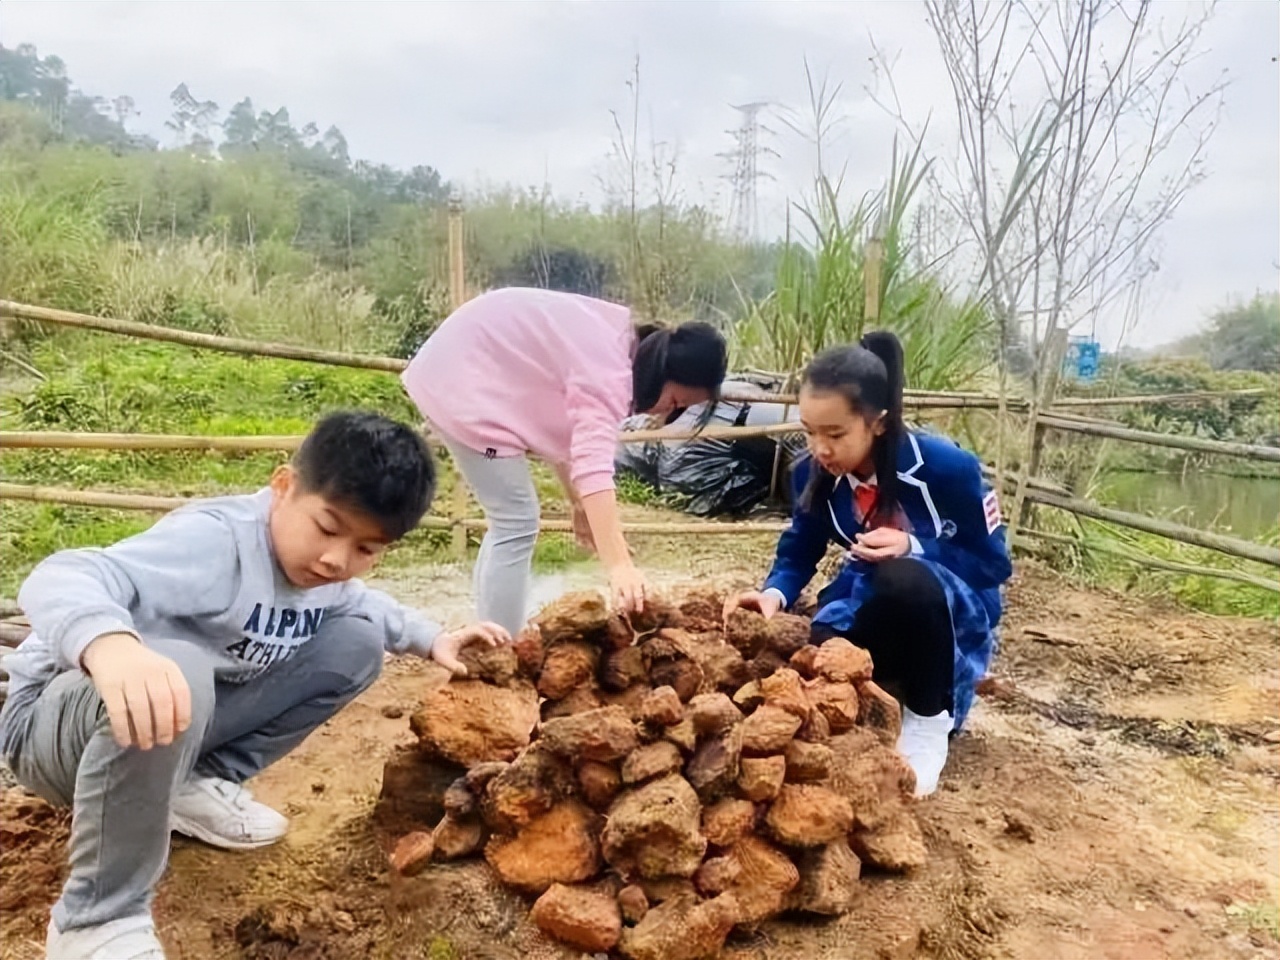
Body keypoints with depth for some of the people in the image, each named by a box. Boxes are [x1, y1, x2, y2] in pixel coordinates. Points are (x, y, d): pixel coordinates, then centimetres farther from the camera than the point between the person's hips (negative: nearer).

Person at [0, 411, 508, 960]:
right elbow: (60, 578, -45)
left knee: (359, 644, -2)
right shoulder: (217, 541, -30)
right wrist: (109, 643, -67)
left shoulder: (326, 566, -4)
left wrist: (431, 639, 4)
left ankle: (197, 786, 2)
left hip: (192, 724, 8)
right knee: (175, 676, -43)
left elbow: (359, 604, 20)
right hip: (57, 716, -7)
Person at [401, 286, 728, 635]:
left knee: (510, 521, 14)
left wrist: (578, 502, 10)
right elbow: (594, 466, -38)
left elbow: (559, 426, 13)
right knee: (518, 523, -10)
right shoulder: (609, 372, -25)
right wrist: (619, 566, -45)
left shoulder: (614, 346, 6)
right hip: (461, 378, -10)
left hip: (460, 370, 10)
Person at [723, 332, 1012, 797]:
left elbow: (993, 563, -16)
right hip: (871, 606, 4)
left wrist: (913, 549, -32)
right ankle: (889, 684, 11)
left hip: (952, 612, -4)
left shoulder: (946, 467, -26)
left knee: (905, 580, -40)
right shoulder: (815, 474, -14)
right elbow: (799, 552, -4)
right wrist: (775, 593, -27)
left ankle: (928, 724, -16)